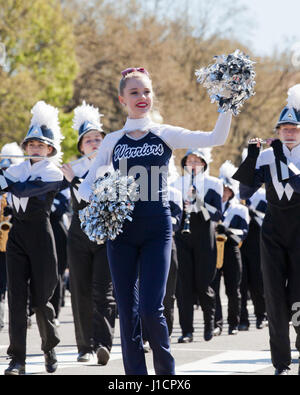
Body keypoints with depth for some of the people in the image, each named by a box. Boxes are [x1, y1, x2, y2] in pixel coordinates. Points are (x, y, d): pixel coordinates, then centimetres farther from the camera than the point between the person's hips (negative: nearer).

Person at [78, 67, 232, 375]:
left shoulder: (165, 135, 5)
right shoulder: (113, 141, 8)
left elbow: (216, 138, -4)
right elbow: (86, 186, 9)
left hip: (156, 230, -2)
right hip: (120, 231, 2)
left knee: (151, 308, -10)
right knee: (127, 311, 2)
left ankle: (166, 371, 11)